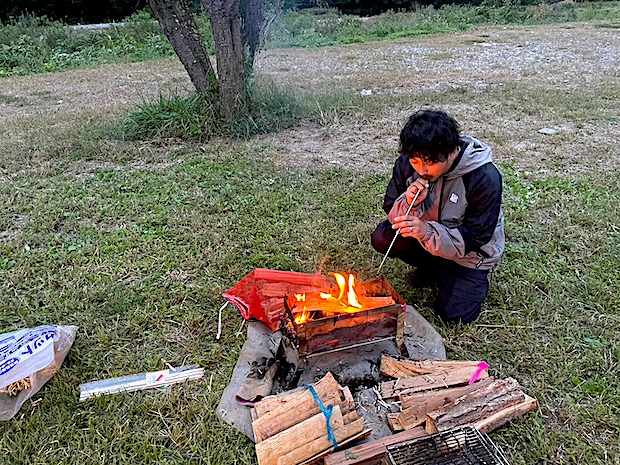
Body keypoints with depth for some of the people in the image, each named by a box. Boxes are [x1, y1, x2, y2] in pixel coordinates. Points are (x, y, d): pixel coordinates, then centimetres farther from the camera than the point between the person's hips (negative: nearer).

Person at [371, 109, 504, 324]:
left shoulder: (485, 178, -30)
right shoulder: (407, 163, -19)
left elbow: (473, 240, -27)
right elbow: (390, 211, -9)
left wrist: (427, 232, -44)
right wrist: (409, 203, -34)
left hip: (471, 252, -3)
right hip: (427, 238, 4)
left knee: (456, 314, -16)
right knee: (381, 238, -20)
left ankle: (474, 277, 17)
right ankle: (434, 266, 6)